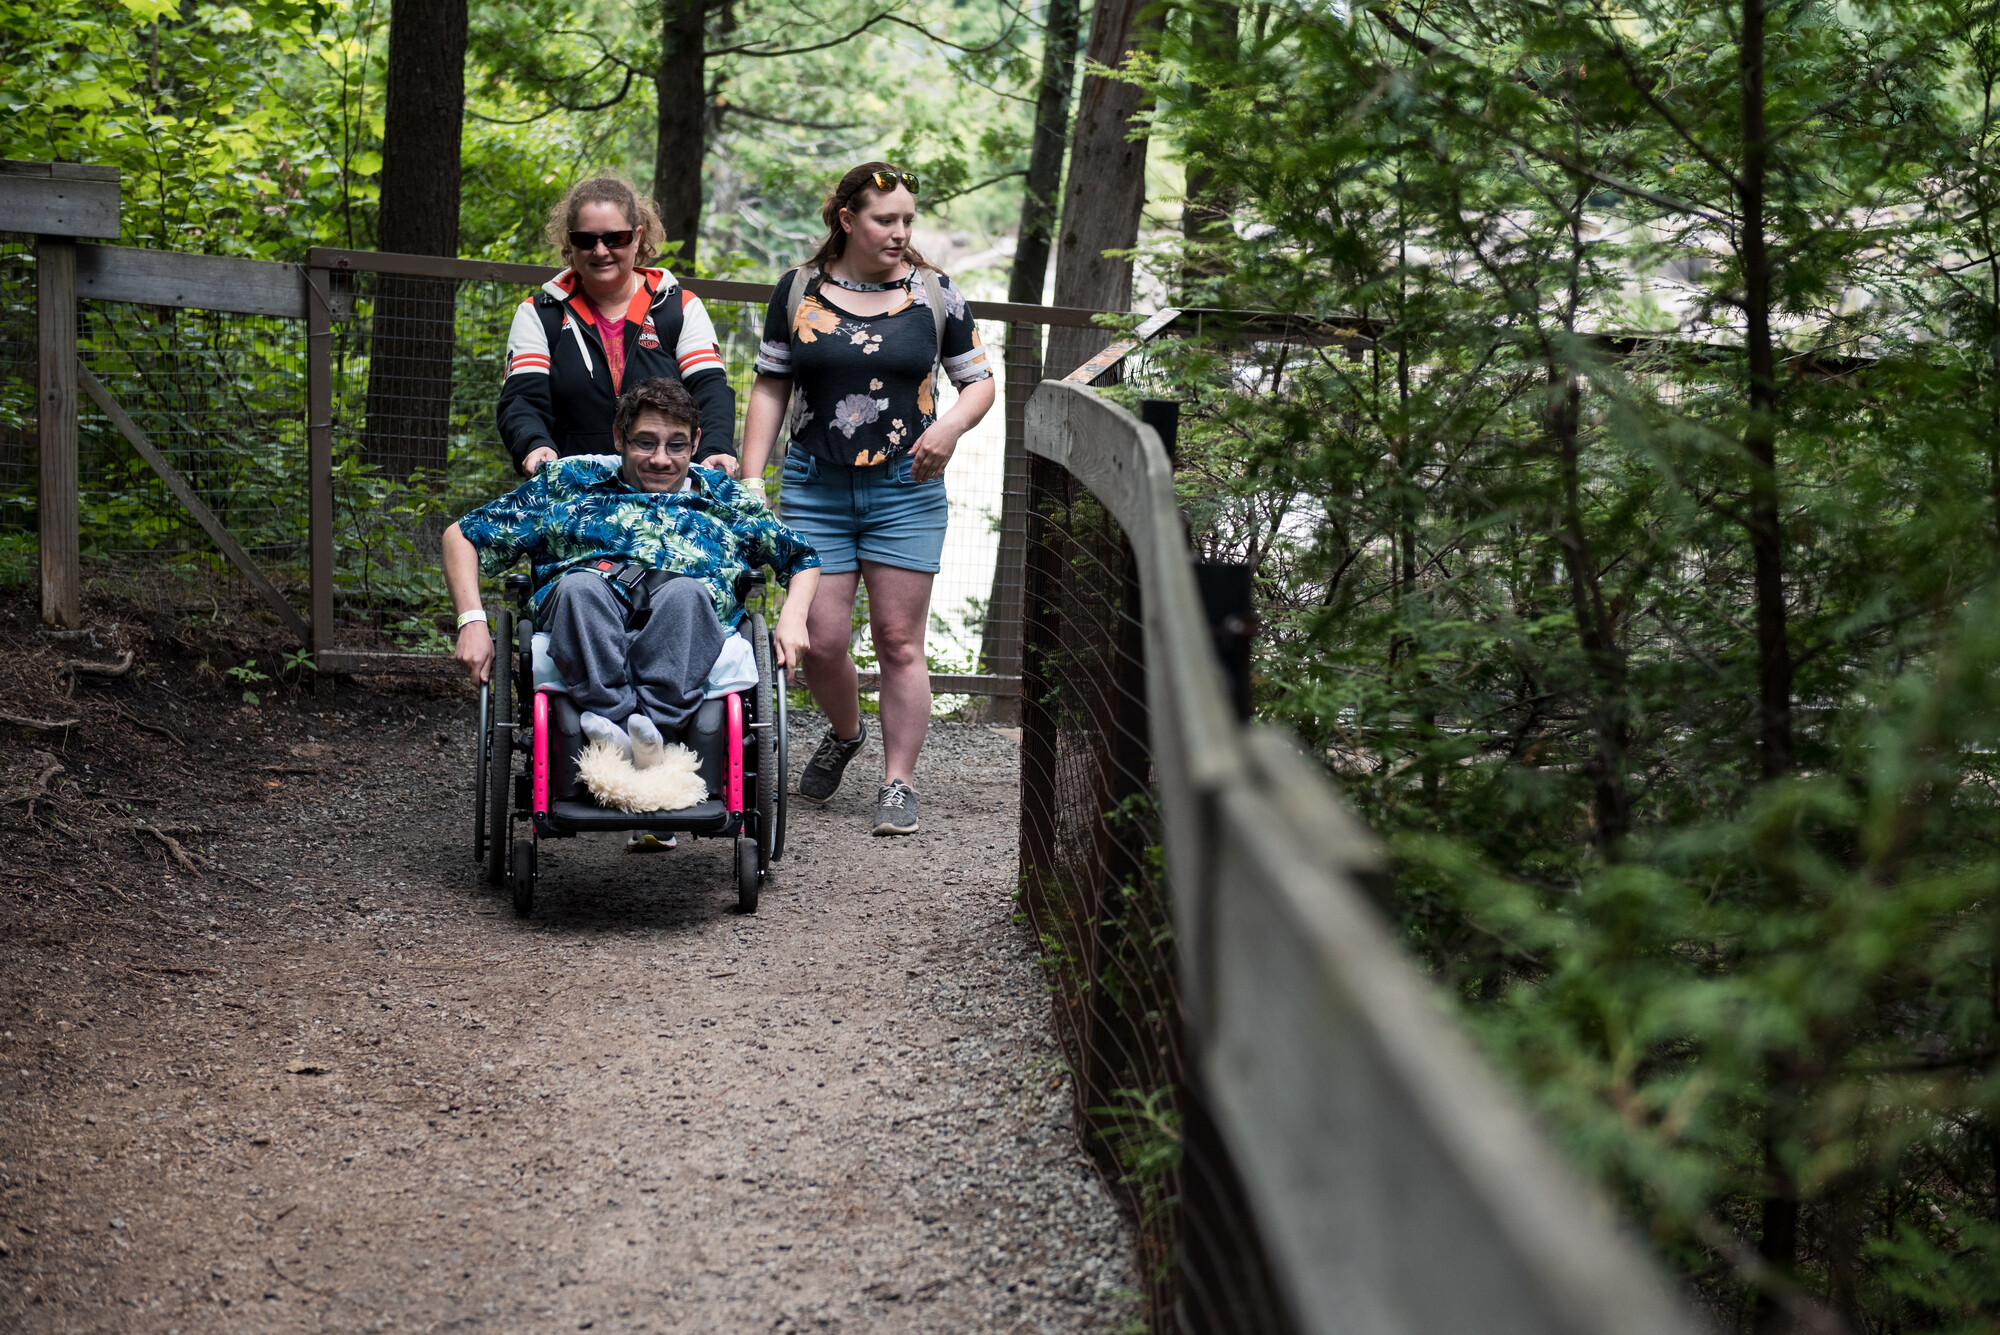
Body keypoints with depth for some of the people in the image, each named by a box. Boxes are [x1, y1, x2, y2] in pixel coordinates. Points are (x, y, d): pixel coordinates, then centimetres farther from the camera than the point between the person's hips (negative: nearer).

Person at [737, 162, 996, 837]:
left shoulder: (934, 293, 3)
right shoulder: (799, 290, 3)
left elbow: (980, 379, 10)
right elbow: (769, 389, 8)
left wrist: (951, 425, -11)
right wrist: (750, 479, 2)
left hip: (906, 489, 0)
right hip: (815, 489, 1)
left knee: (899, 641, -1)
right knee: (820, 642, -1)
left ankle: (898, 784, 8)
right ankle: (845, 731, 30)